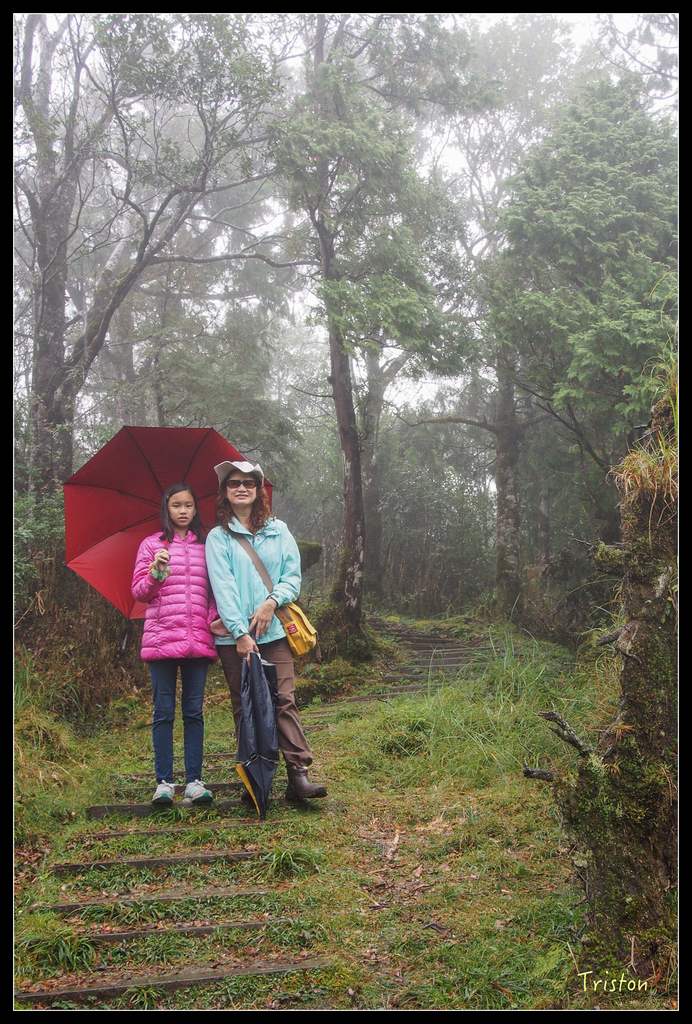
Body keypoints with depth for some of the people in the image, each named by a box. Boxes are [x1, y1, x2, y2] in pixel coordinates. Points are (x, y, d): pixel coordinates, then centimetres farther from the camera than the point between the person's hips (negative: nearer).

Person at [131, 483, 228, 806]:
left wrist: (215, 618, -2)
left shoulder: (205, 546, 14)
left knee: (194, 711, 4)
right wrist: (156, 573, -14)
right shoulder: (152, 545, 7)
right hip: (161, 637, -2)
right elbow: (138, 592, 5)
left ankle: (194, 781, 8)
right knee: (164, 711, 1)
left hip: (198, 638, 2)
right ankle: (164, 782, 8)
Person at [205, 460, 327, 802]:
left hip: (274, 631, 1)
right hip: (233, 636, -1)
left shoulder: (278, 530, 13)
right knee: (245, 706, 2)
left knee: (284, 701, -7)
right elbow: (223, 588, -5)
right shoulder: (218, 537, 5)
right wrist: (240, 632, -15)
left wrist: (272, 602, -11)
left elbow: (293, 575, 8)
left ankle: (298, 775, -9)